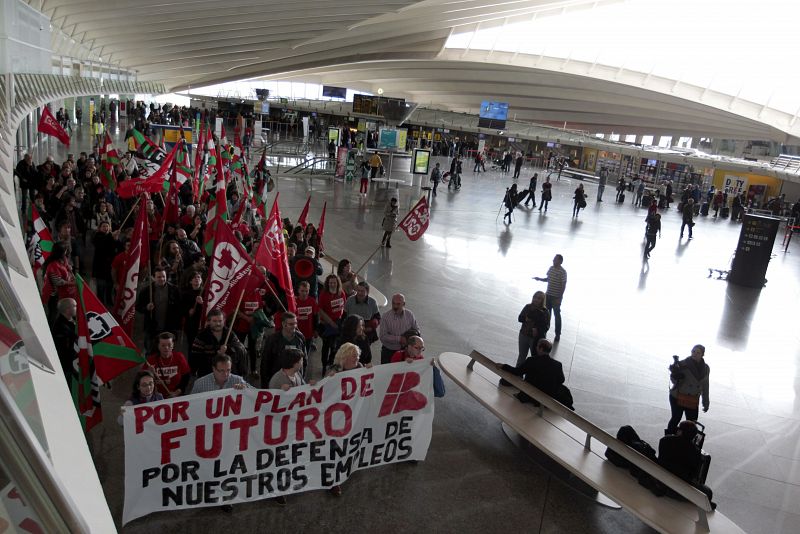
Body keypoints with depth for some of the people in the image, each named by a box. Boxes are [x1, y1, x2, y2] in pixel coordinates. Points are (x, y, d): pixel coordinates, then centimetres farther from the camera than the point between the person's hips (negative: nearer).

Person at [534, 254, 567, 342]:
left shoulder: (562, 272, -17)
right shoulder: (551, 268, 4)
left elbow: (563, 286, -17)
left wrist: (560, 298, -19)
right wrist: (540, 279, 0)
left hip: (556, 297, -6)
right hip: (548, 295, 6)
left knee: (557, 315, 6)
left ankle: (558, 334, 19)